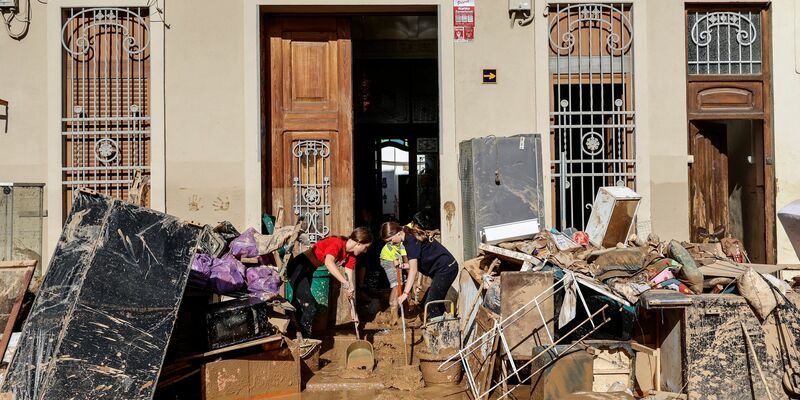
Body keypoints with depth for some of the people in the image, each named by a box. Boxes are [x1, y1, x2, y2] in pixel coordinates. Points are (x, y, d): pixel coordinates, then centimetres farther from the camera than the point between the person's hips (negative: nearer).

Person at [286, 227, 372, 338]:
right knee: (310, 307, -13)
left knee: (299, 305, 18)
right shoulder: (337, 243, -26)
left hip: (307, 271, 10)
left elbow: (350, 279, -1)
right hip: (298, 267, -9)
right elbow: (328, 262, -46)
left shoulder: (350, 256, 0)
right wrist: (345, 283, -52)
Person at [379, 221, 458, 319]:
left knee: (430, 305, -10)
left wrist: (405, 293, -21)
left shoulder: (410, 240, -15)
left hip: (445, 268, -10)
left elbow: (413, 270, -19)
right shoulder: (411, 237, 15)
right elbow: (417, 265, 16)